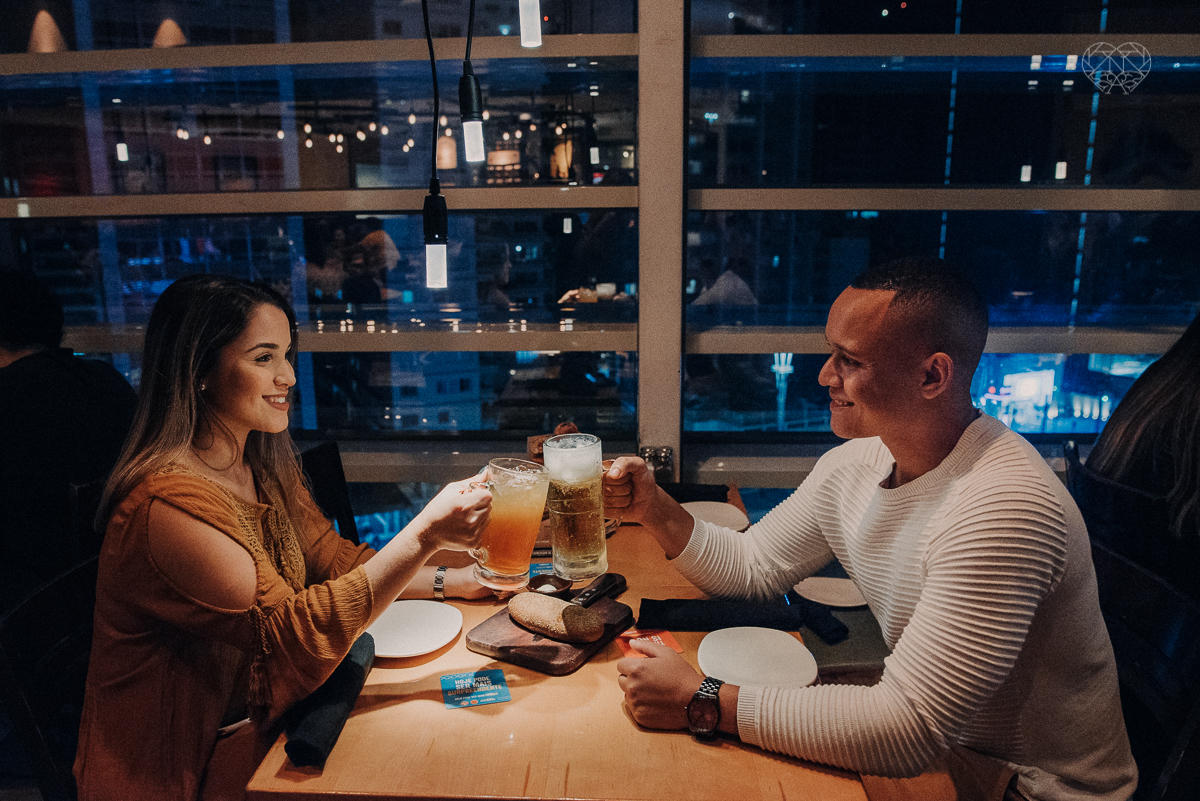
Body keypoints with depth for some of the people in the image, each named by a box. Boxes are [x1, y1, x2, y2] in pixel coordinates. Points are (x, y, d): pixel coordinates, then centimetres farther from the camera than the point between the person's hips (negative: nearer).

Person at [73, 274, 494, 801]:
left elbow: (334, 560, 7)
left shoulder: (263, 469, 3)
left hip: (261, 727, 7)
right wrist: (424, 536, -33)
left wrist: (451, 581, -6)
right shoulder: (168, 502, -26)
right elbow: (294, 634, -28)